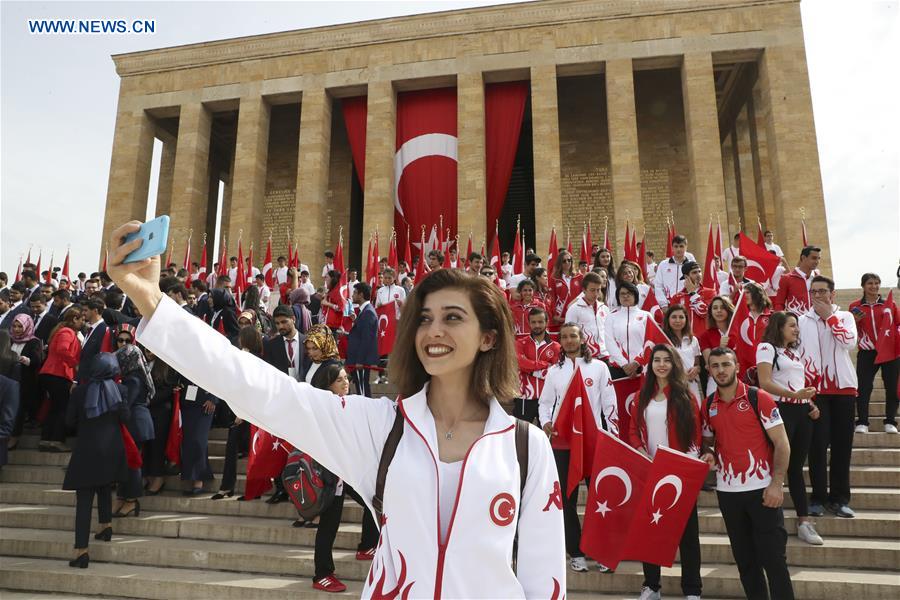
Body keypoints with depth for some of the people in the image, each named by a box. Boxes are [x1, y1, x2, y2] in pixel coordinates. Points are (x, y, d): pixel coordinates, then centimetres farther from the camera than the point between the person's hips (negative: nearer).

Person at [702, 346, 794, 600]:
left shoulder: (759, 398, -7)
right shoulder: (708, 406, 5)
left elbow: (782, 443, -8)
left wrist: (776, 484, -15)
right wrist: (708, 454, -5)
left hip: (762, 489, -4)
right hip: (727, 490, 4)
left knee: (773, 557, 1)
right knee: (744, 558, 13)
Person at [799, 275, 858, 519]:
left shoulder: (845, 316, 8)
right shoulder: (802, 320, 5)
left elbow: (849, 342, -11)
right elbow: (798, 352, 1)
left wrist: (829, 316, -7)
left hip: (843, 386, 1)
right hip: (814, 387, -1)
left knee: (842, 443, 4)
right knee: (818, 443, -2)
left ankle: (839, 498, 13)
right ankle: (818, 496, 6)